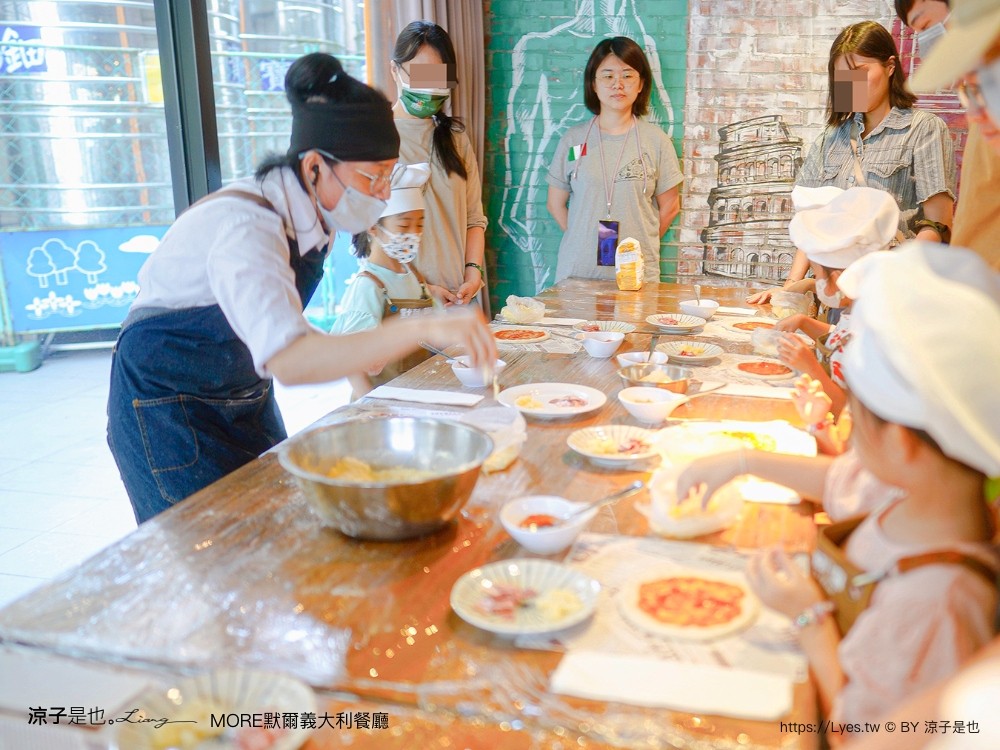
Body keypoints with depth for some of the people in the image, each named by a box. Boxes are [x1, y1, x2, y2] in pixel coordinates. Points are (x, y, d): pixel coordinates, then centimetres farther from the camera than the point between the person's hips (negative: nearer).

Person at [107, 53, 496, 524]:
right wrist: (421, 330, -53)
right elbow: (286, 359, -47)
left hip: (244, 395, 8)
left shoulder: (311, 213, -6)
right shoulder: (245, 226, -32)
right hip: (167, 408, -8)